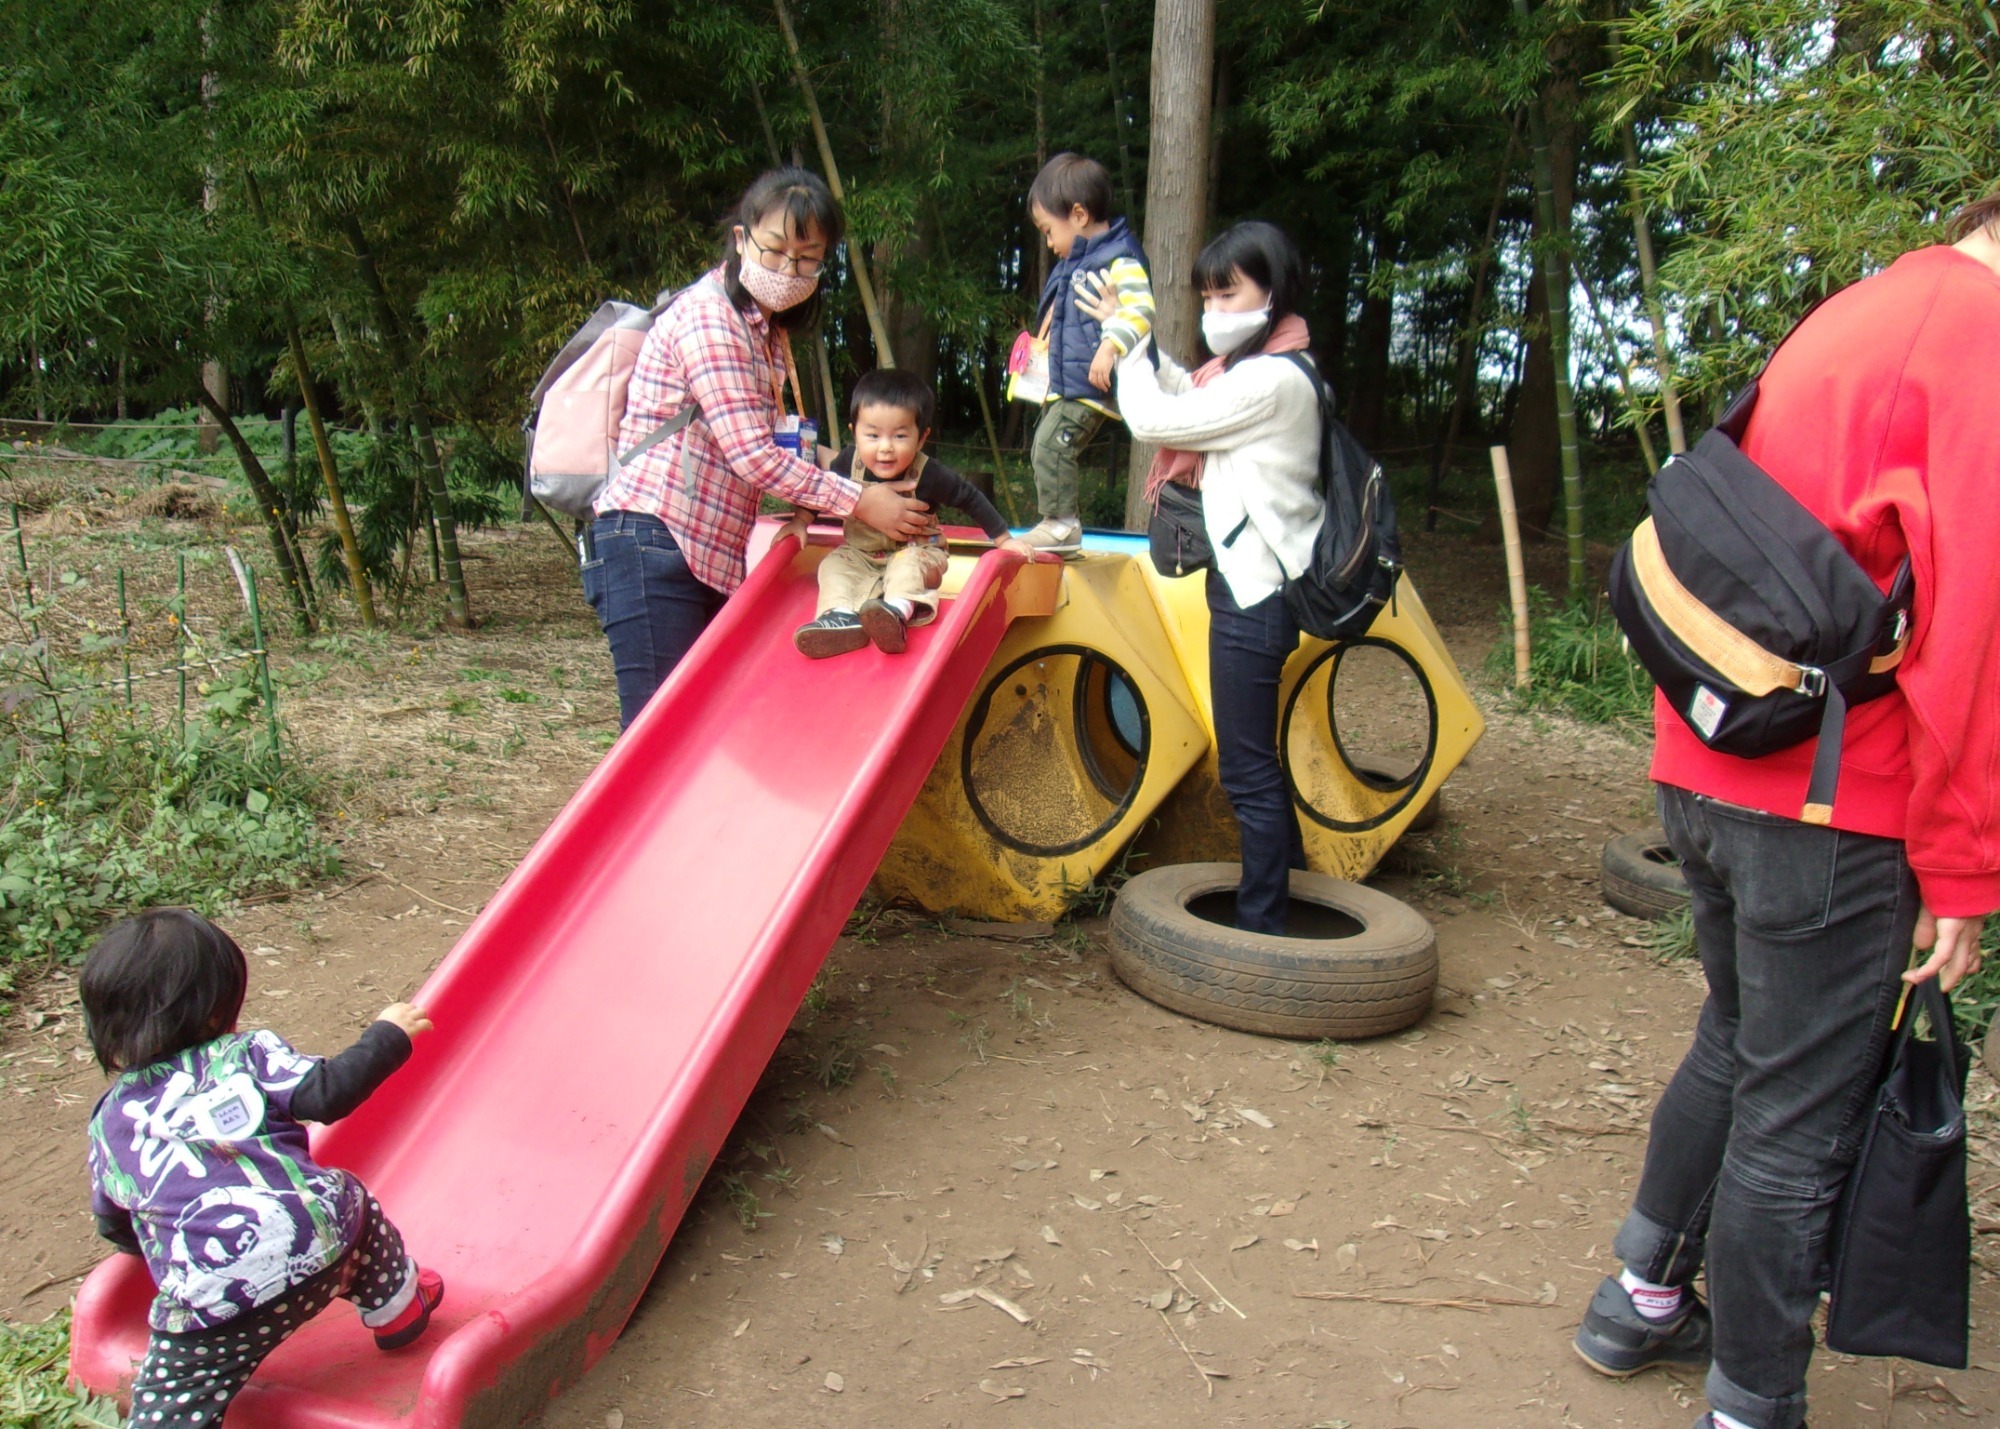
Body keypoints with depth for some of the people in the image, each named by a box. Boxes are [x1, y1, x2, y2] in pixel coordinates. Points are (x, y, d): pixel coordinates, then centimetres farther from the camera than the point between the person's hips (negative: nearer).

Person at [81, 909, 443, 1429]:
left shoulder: (109, 1123, 18)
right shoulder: (244, 1055, 7)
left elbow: (114, 1227, 30)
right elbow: (325, 1093, -6)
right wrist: (387, 1036, 8)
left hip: (208, 1305, 0)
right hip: (318, 1250, 0)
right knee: (350, 1202, 32)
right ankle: (395, 1306, 45)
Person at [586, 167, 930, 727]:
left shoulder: (767, 329, 17)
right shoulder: (708, 314, -12)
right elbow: (750, 453, -17)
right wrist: (857, 502, -12)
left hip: (709, 556, 9)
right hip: (653, 547, -9)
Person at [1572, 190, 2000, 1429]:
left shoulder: (1848, 318, 16)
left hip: (1707, 769, 9)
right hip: (1837, 809, -9)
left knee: (1740, 1047, 24)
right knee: (1801, 1118, 3)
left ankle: (1643, 1300, 37)